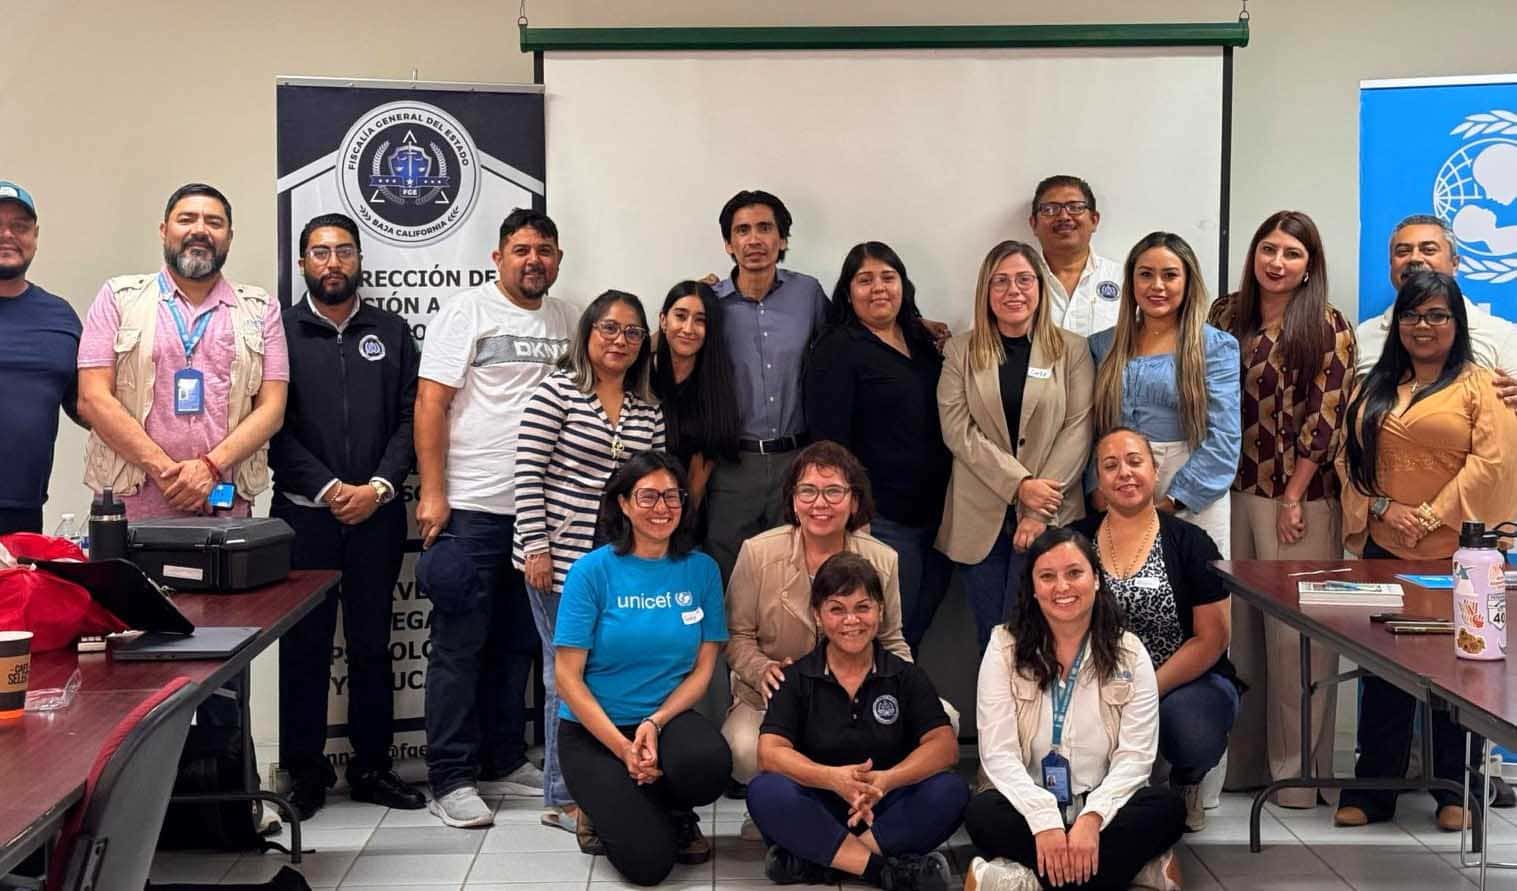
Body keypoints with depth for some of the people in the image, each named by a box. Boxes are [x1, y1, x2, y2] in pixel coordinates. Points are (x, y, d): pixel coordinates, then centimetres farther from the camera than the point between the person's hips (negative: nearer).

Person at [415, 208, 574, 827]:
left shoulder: (566, 321, 13)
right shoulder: (465, 313, -3)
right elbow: (430, 404, -8)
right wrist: (432, 493, -14)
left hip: (540, 510, 6)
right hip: (471, 506, -5)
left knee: (517, 643, 13)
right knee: (459, 646, 0)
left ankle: (505, 760, 25)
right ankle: (451, 778, 7)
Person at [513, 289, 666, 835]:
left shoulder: (649, 410, 11)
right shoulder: (556, 392, -3)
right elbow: (529, 473, -7)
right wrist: (536, 546, -11)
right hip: (561, 558, -4)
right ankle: (564, 797, 15)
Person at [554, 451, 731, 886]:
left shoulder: (702, 569, 0)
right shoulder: (593, 570, -10)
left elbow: (703, 667, 2)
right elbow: (568, 675, -10)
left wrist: (656, 723, -15)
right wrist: (623, 748, -17)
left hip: (669, 716, 3)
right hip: (594, 728, -2)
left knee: (709, 764, -34)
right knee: (648, 861, -19)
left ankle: (678, 816, 4)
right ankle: (609, 807, 17)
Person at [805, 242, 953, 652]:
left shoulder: (921, 340, 13)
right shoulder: (836, 350, -8)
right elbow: (829, 440, -13)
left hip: (937, 512, 7)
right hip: (884, 521, -7)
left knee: (920, 624, 14)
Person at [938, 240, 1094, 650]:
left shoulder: (1072, 350, 5)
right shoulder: (961, 351, 7)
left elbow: (1078, 430, -2)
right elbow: (957, 430, -2)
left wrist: (1040, 510, -11)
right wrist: (1019, 484, -13)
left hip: (1049, 518, -1)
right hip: (980, 518, 1)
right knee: (990, 636, 6)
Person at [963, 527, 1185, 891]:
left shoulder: (1129, 653, 2)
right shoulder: (1005, 648, 0)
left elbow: (1135, 755, -7)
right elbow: (998, 752, -9)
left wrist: (1091, 819, -24)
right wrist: (1045, 821, -25)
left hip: (1103, 810, 1)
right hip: (1030, 806, -1)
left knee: (1168, 806, -27)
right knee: (983, 813, -31)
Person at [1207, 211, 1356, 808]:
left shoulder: (1328, 329, -5)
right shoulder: (1226, 317, 9)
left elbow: (1325, 420, -9)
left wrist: (1294, 498, -12)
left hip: (1300, 499, -5)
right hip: (1232, 493, 5)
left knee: (1294, 634, 0)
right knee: (1235, 627, 11)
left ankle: (1297, 769, 12)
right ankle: (1240, 758, 24)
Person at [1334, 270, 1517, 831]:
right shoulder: (1375, 388, 13)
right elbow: (1349, 459, 8)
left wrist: (1430, 518, -15)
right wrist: (1382, 507, -8)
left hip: (1454, 555, -3)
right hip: (1383, 552, 4)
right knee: (1382, 674, 8)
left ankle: (1453, 791, 18)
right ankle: (1373, 790, 16)